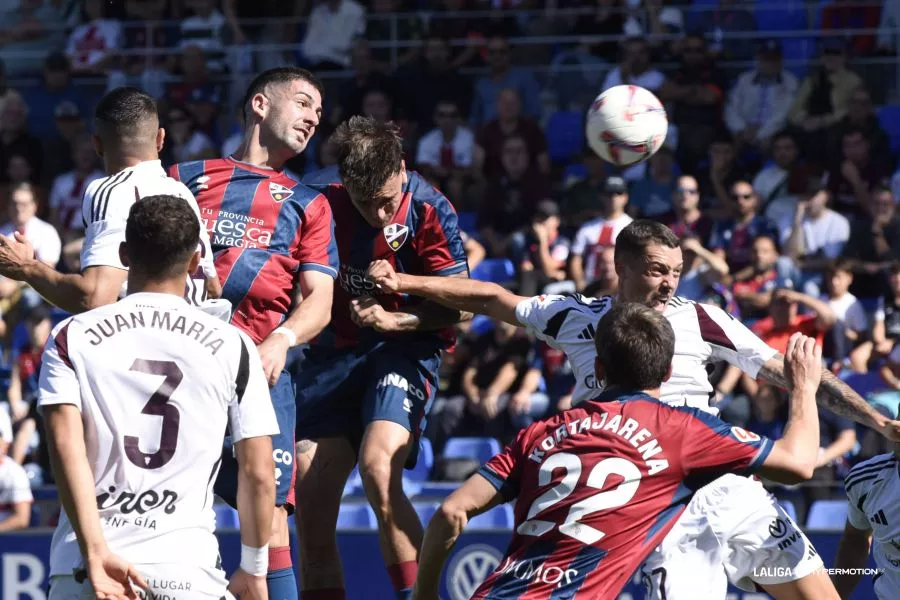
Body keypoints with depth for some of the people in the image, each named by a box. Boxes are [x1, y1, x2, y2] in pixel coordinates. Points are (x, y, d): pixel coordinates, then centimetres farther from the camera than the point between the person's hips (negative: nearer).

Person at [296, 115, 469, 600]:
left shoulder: (429, 210, -15)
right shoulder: (317, 199, -11)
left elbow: (459, 305, -6)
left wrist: (392, 319, -19)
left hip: (403, 347, -3)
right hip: (331, 352, 3)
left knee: (378, 469, -27)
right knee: (311, 498, -3)